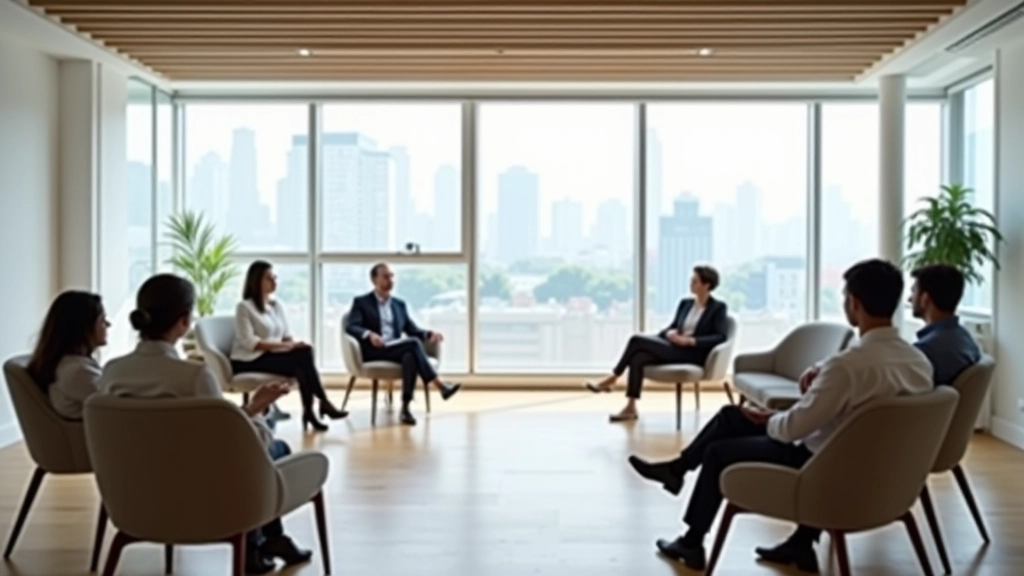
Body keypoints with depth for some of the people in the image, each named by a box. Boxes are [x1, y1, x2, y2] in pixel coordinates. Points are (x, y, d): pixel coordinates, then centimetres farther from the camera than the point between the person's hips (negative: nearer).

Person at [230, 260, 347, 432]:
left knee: (306, 351, -26)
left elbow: (286, 335, 14)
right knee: (302, 359, -28)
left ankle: (309, 411, -29)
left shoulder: (277, 305, 15)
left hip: (274, 355, 6)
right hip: (249, 361, -6)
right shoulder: (244, 307, -6)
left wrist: (293, 344, -11)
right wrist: (283, 345, -22)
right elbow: (248, 342, -16)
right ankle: (323, 403, -21)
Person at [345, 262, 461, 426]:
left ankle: (405, 408, -39)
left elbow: (412, 330, 16)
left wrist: (429, 334, -7)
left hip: (396, 351, 4)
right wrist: (369, 334, -31)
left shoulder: (399, 304, 23)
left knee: (410, 356, -35)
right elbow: (351, 328, -9)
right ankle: (439, 385, -33)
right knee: (413, 343, -31)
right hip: (373, 352, -4)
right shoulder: (361, 302, 7)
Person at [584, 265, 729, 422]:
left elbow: (721, 337, -12)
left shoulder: (718, 308, -1)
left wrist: (690, 340, -21)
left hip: (693, 354, -7)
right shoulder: (685, 303, 18)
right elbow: (672, 327, 18)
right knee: (638, 358, -26)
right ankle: (630, 408, -25)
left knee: (638, 340, -22)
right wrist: (670, 333, -7)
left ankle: (611, 379, -10)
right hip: (674, 349, 7)